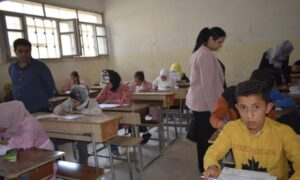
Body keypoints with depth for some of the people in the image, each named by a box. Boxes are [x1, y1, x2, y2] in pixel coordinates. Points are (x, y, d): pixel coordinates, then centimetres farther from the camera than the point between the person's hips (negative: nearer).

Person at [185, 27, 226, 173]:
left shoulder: (198, 52, 13)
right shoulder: (206, 55, -17)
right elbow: (208, 84, -21)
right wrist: (213, 108, -18)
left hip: (198, 101, 10)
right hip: (205, 102, -10)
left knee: (202, 136, 18)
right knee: (207, 137, 2)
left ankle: (204, 166, 31)